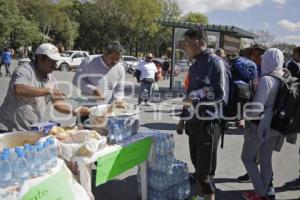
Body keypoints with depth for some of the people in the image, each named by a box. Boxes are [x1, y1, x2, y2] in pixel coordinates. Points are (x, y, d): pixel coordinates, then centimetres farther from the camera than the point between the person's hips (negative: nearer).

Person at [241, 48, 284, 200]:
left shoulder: (266, 80, -21)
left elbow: (257, 108, -24)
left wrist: (242, 114, -9)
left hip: (260, 125, -7)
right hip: (274, 126, 7)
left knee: (247, 157, 9)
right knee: (266, 159, 16)